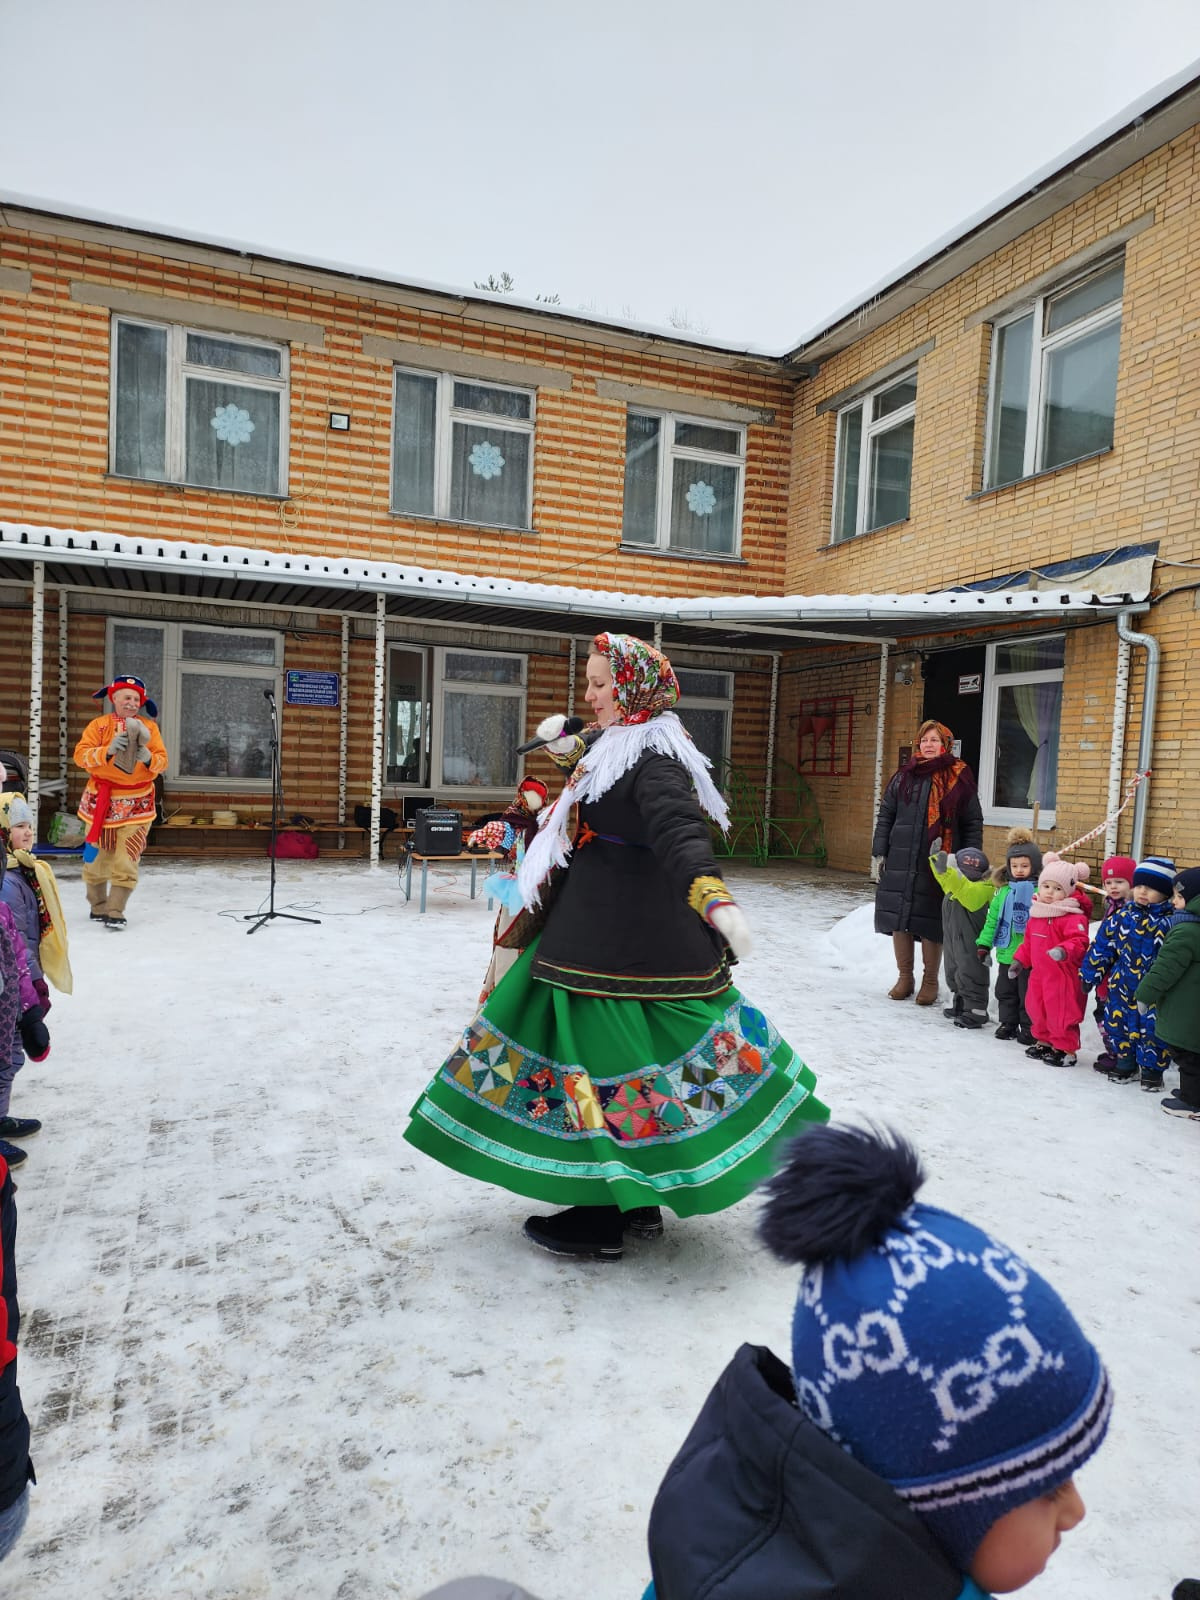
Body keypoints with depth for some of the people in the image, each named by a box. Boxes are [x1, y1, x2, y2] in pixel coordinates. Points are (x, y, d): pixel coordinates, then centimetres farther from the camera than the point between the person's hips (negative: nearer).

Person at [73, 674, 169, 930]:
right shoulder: (99, 725, 0)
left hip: (136, 803, -1)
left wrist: (148, 758, -25)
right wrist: (108, 750, -27)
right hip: (101, 800, 1)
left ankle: (115, 913, -6)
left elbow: (162, 762, -4)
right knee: (96, 858, 11)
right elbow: (80, 755, -11)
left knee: (126, 860, -9)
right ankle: (98, 907, 29)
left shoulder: (149, 727, 2)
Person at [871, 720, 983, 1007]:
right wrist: (878, 853, 6)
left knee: (931, 923, 1)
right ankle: (904, 977, 23)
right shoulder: (903, 777, 9)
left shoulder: (959, 779, 1)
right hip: (900, 862, 3)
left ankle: (930, 981, 18)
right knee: (899, 918, 6)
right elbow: (885, 816, 12)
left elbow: (973, 823, 3)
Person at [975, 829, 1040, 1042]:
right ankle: (1008, 1023, 32)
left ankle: (1029, 1028, 21)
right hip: (1006, 954, 6)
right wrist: (984, 943, 7)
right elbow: (992, 919, 11)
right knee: (1005, 991, 17)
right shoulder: (1003, 890, 6)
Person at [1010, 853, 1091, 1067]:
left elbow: (1079, 941, -30)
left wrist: (1064, 950, -47)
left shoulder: (1073, 917, -18)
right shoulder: (1036, 914, 8)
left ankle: (1066, 1049, 15)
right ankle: (1045, 1041, 39)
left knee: (1061, 1012, -1)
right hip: (1039, 972, 9)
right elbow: (1028, 941, 19)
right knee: (1036, 1008, 20)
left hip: (1063, 975, -8)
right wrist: (1019, 960, 18)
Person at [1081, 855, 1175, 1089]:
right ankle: (1125, 1063, 32)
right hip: (1122, 987, 4)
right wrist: (1090, 974, 8)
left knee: (1153, 1029, 3)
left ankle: (1152, 1069, 24)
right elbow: (1102, 945, 7)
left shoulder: (1172, 921, -10)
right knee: (1118, 1025, 13)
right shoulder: (1122, 915, 0)